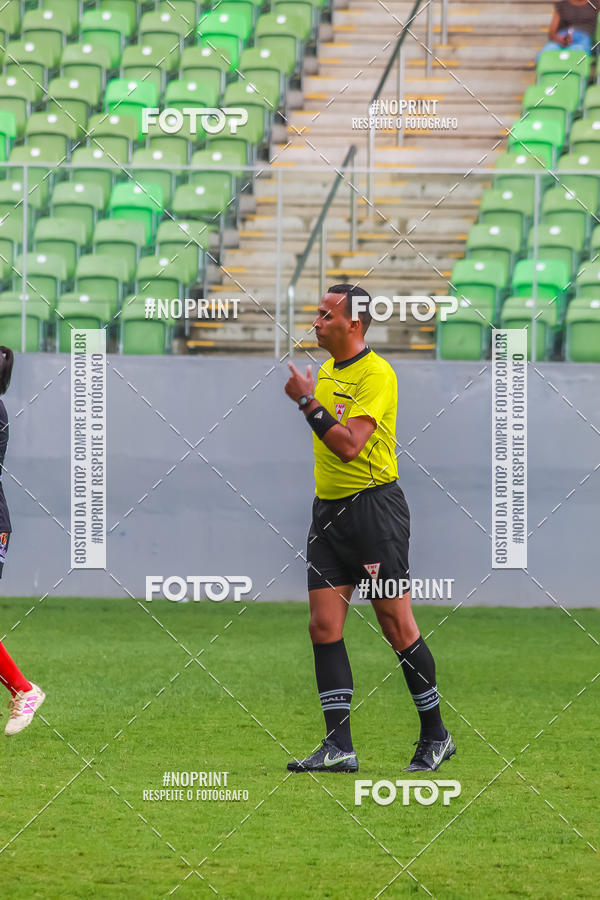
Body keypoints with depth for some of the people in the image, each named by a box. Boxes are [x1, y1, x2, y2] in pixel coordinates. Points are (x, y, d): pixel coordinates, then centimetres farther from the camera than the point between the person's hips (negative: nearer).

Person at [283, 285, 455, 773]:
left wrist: (308, 400, -19)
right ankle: (339, 746, -2)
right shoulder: (326, 372, 14)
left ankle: (436, 735, 11)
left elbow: (349, 444, -23)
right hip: (329, 509, 8)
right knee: (325, 627, -1)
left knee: (398, 627, -2)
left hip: (374, 508, -8)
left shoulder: (376, 374, -13)